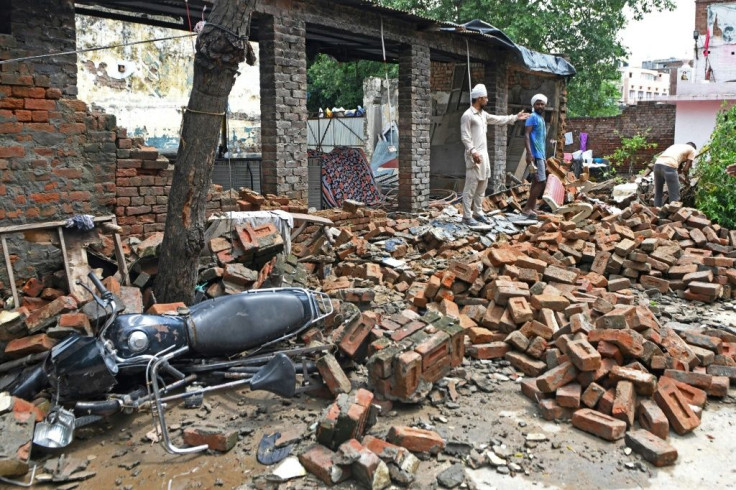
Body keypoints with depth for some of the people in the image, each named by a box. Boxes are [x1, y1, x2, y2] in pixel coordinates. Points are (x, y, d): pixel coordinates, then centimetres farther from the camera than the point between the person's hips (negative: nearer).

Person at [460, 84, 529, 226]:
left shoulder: (483, 114, 15)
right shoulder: (467, 115, -12)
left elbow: (498, 119, 29)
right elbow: (465, 137, -17)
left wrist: (515, 117, 31)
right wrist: (473, 152, -26)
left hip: (484, 155, 9)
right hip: (474, 156, -9)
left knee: (482, 186, 13)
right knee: (471, 186, -7)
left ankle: (477, 212, 21)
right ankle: (467, 216, -4)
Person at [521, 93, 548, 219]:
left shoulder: (542, 119, 21)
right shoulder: (533, 117, -8)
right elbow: (526, 135, -17)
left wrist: (545, 158, 24)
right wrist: (529, 153, -28)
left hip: (540, 155, 10)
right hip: (535, 155, -10)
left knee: (536, 183, 9)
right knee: (541, 182, -11)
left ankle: (531, 209, 12)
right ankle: (527, 208, -8)